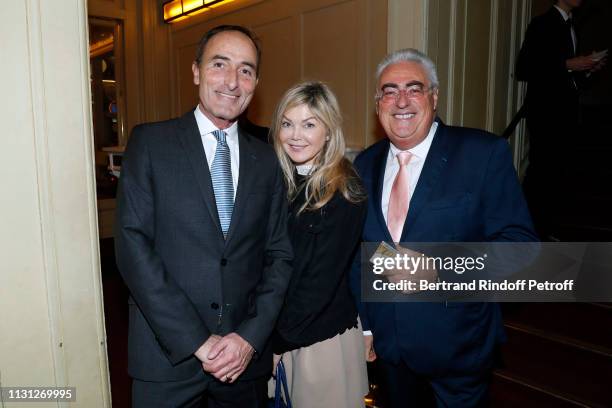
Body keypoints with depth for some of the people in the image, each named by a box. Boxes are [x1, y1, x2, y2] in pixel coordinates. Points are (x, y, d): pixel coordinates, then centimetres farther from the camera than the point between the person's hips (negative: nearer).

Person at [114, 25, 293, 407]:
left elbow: (279, 255, 3)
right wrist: (197, 341, -14)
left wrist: (251, 337, -8)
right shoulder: (150, 142, -4)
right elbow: (133, 244, -11)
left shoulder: (266, 160, 4)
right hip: (167, 354, -2)